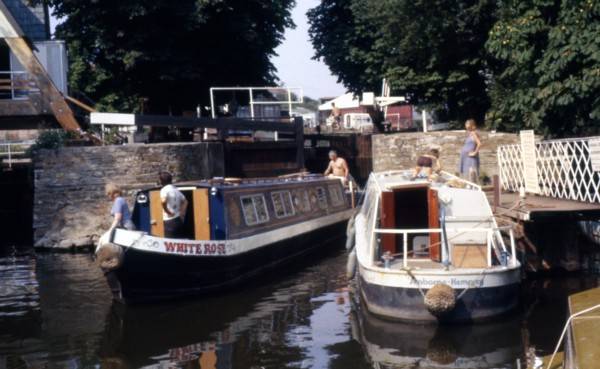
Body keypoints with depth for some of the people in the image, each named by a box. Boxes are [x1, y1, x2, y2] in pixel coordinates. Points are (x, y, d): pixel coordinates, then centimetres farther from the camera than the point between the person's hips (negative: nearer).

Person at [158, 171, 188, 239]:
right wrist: (182, 213, 20)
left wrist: (167, 211, -14)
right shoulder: (175, 189, 15)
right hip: (178, 220, 7)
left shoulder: (164, 189, -9)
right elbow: (185, 201, 23)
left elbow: (163, 201, -28)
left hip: (169, 220, -7)